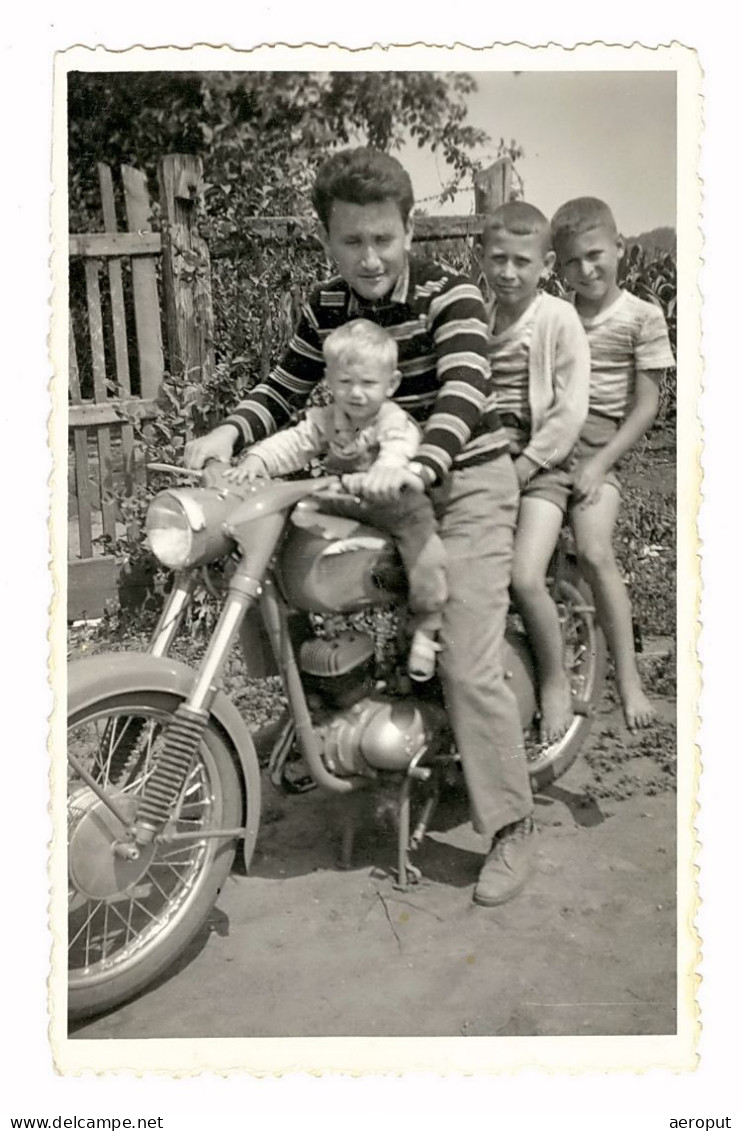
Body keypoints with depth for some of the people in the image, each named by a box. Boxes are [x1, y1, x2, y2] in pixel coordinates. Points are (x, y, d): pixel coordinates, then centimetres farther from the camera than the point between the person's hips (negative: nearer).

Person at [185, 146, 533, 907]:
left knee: (468, 667, -12)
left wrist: (416, 467, -48)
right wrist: (229, 431, -15)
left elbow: (461, 396, -28)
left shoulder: (450, 297, -13)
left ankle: (512, 826, 4)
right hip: (379, 488, 6)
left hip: (463, 484, -6)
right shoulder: (326, 307, 4)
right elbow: (284, 389, 6)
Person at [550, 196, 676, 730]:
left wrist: (599, 464, -11)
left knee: (596, 552, -21)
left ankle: (629, 679, -8)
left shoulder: (642, 317, 1)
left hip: (598, 449, -3)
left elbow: (646, 406, -2)